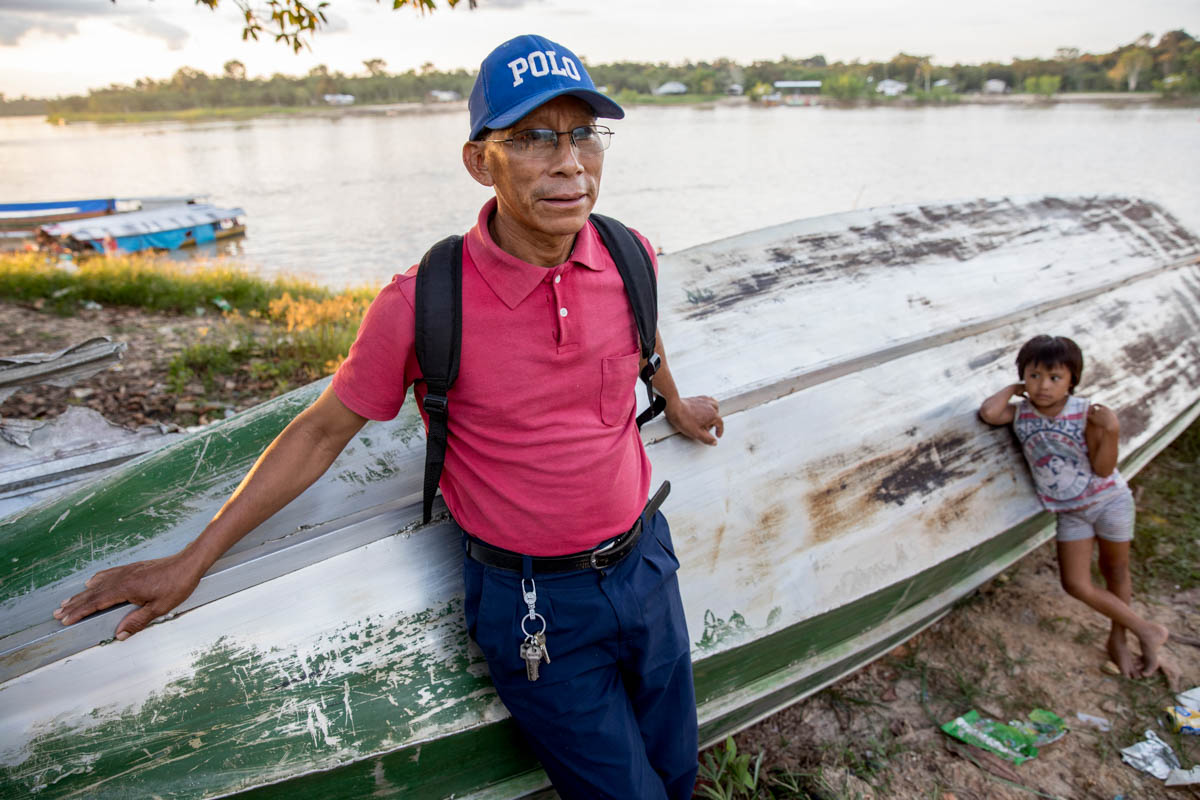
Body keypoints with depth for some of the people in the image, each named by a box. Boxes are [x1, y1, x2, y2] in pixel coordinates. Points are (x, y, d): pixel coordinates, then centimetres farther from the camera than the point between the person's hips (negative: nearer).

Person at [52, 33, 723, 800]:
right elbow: (322, 431, -8)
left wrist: (675, 403, 33)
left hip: (643, 559, 5)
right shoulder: (425, 303, -21)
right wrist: (191, 562, -1)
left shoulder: (628, 257, -9)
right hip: (534, 604, -4)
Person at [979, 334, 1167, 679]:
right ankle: (1147, 631, 20)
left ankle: (1118, 640, 37)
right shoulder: (1021, 414, -9)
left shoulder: (1086, 414, -17)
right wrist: (1013, 389, -15)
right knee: (1077, 585, 0)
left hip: (1109, 500, -2)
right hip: (1070, 512, 2)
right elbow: (988, 412, -31)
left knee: (1115, 571, 15)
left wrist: (1110, 431, -30)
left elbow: (1103, 470, -16)